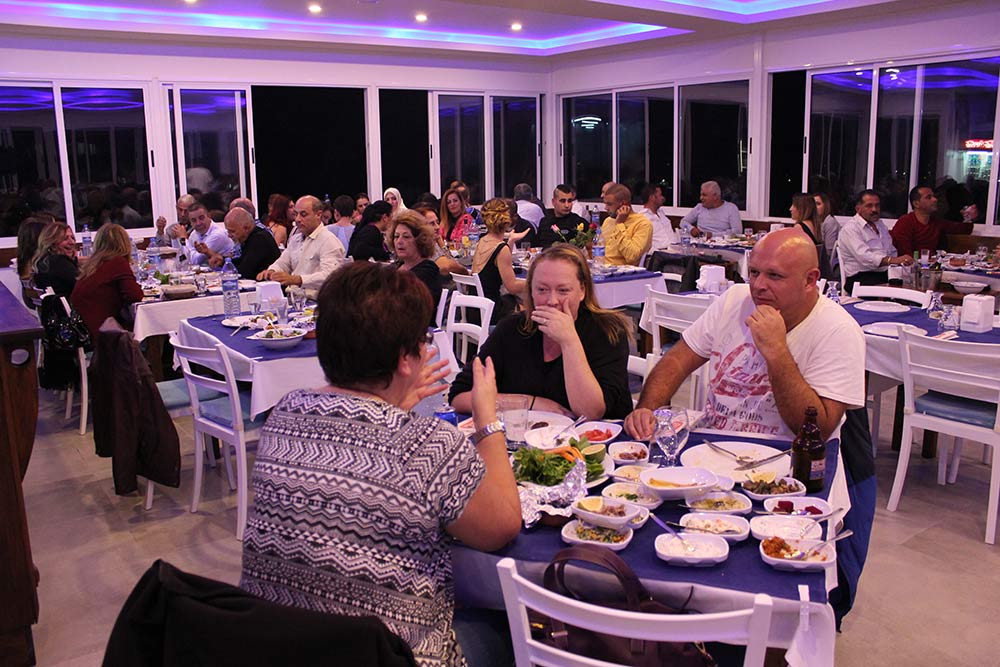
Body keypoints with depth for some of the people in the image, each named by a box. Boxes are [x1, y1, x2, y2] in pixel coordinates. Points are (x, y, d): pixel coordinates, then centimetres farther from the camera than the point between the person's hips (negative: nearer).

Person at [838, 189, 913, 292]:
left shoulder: (880, 224, 25)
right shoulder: (850, 228, -6)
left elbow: (892, 252, 29)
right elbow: (864, 257, -21)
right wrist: (893, 260, -35)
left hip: (885, 275, 8)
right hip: (861, 278, -8)